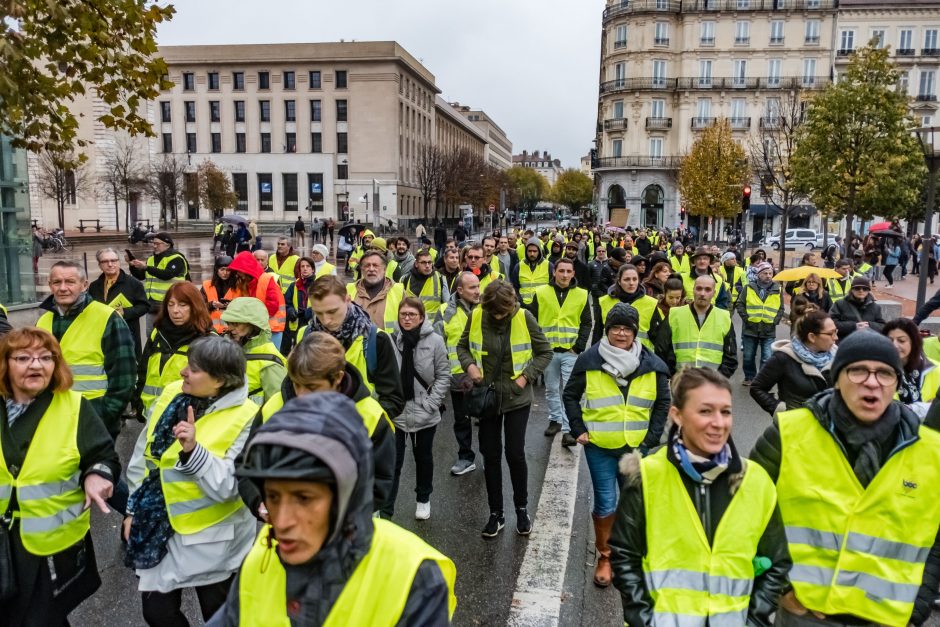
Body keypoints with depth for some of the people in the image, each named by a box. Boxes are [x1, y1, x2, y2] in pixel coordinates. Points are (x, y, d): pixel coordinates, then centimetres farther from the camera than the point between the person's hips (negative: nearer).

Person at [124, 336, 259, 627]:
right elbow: (142, 455, 7)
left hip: (211, 537, -4)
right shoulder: (171, 394, -3)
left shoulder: (245, 417, -20)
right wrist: (133, 510, 9)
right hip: (159, 527, 5)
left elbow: (228, 488, -22)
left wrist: (193, 450, -33)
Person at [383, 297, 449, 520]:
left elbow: (443, 375, -4)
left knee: (423, 457, 19)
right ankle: (385, 510, 9)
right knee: (392, 461, 0)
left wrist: (430, 403, -10)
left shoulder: (435, 341, -9)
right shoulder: (391, 340, -9)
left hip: (424, 414, 1)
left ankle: (423, 499, 41)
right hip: (395, 412, -1)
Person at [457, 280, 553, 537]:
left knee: (515, 454, 2)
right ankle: (496, 513, 26)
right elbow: (462, 346, 8)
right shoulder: (476, 316, -8)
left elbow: (545, 352, -2)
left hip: (516, 398, -2)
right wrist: (469, 364, -12)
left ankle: (522, 508, 26)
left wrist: (526, 376, -12)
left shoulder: (524, 318, -12)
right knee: (490, 455, 10)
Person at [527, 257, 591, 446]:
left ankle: (568, 429, -3)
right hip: (548, 351, 1)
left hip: (571, 352, -1)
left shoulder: (582, 295, 1)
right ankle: (555, 420, 31)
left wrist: (579, 347, -6)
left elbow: (586, 323, 4)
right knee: (551, 389, 14)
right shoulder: (541, 293, 0)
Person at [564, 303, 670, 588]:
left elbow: (663, 403, 6)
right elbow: (571, 396, 2)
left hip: (636, 447, 2)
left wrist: (652, 437, -1)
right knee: (605, 503, 4)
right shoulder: (589, 360, -8)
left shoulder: (652, 364, -3)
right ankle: (605, 556, 24)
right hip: (599, 447, -2)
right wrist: (578, 430, -5)